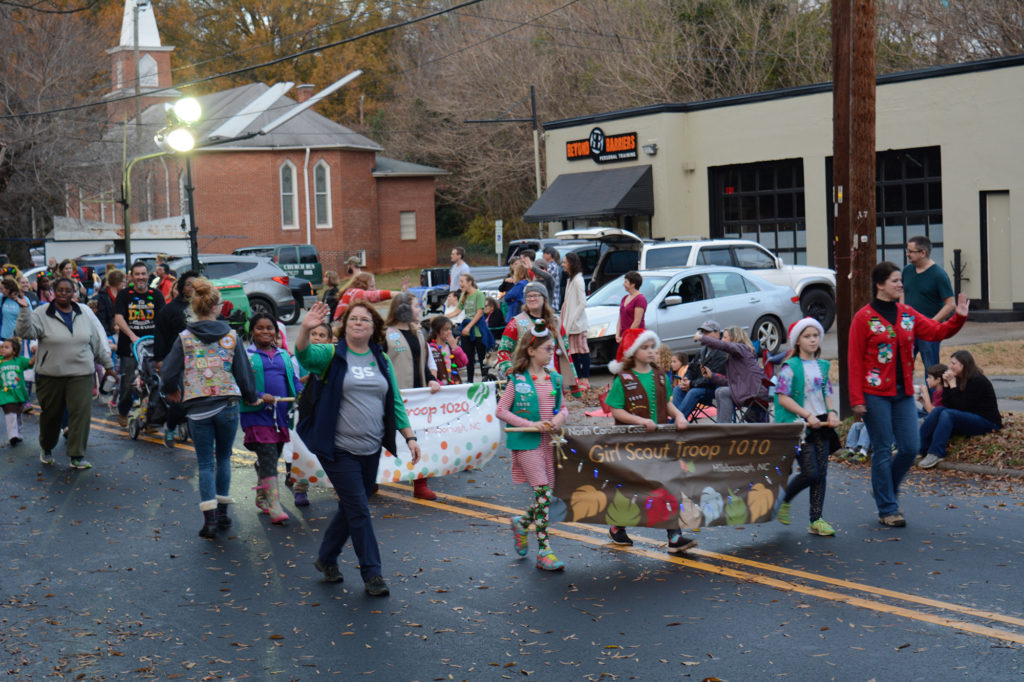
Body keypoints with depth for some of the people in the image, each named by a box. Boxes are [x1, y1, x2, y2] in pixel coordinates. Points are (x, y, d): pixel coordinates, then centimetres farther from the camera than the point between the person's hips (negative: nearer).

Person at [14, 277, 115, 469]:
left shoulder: (84, 313, 9)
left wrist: (107, 363, 19)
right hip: (50, 375, -2)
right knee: (51, 415, 9)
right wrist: (24, 310, -31)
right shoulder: (41, 314, -2)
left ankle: (77, 456, -5)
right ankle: (46, 449, 34)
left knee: (81, 413, -9)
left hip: (80, 374, 2)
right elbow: (26, 332, -18)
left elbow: (97, 341, 15)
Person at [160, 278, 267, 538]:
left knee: (205, 463, 6)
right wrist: (254, 397, 21)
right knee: (224, 457, 17)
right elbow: (243, 373, 3)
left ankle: (210, 518, -4)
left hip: (197, 409, -1)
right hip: (227, 404, 1)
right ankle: (222, 512, 18)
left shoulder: (184, 338, -1)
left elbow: (169, 375, -4)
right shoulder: (231, 336, 0)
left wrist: (172, 391, 18)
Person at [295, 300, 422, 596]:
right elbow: (304, 355, -23)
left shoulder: (382, 361, 11)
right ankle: (372, 573, 1)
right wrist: (305, 329, -42)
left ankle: (326, 558, 32)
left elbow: (395, 402, 13)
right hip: (340, 449, -5)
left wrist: (409, 436, 7)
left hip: (371, 449, 5)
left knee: (351, 508, 13)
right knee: (359, 511, -6)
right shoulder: (332, 355, -2)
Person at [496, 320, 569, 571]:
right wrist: (531, 425, -14)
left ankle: (521, 523, 36)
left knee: (548, 495, 6)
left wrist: (561, 416, -6)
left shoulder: (554, 379, 9)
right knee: (543, 493, -14)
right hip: (526, 442, -6)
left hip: (549, 441, 6)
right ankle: (543, 551, -8)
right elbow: (501, 411, -5)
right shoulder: (517, 380, -5)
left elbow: (562, 407, 19)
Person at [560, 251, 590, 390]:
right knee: (573, 351, 11)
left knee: (582, 350, -4)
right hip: (570, 322, 9)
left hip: (578, 322, -9)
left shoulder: (578, 280, -14)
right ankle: (579, 377, 16)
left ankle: (585, 379, -1)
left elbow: (583, 303, -19)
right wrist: (566, 321, 13)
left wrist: (573, 320, -19)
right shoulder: (570, 279, 15)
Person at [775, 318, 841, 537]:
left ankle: (816, 520, 7)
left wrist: (831, 412, -1)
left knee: (821, 473, 1)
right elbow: (783, 397, -11)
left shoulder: (823, 366, 12)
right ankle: (783, 501, 15)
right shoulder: (790, 367, -6)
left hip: (821, 424, 6)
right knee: (810, 473, -11)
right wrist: (807, 415, -17)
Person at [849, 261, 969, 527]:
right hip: (876, 393, -5)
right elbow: (854, 361, -8)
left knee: (911, 447, 3)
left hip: (904, 393, 6)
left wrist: (958, 318, -12)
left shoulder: (908, 314, 10)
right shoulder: (864, 318, -7)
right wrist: (856, 399, -12)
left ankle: (886, 489, 28)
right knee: (882, 451, 0)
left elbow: (936, 331, 7)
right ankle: (887, 510, 10)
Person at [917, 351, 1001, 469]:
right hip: (969, 418, 8)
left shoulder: (977, 381, -14)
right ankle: (919, 448, -21)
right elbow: (947, 404, 4)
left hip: (987, 423, -8)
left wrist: (953, 385, -17)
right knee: (938, 410, -12)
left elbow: (962, 407, -19)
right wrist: (946, 384, -6)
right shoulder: (958, 379, 9)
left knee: (947, 414, -28)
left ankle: (935, 454, -35)